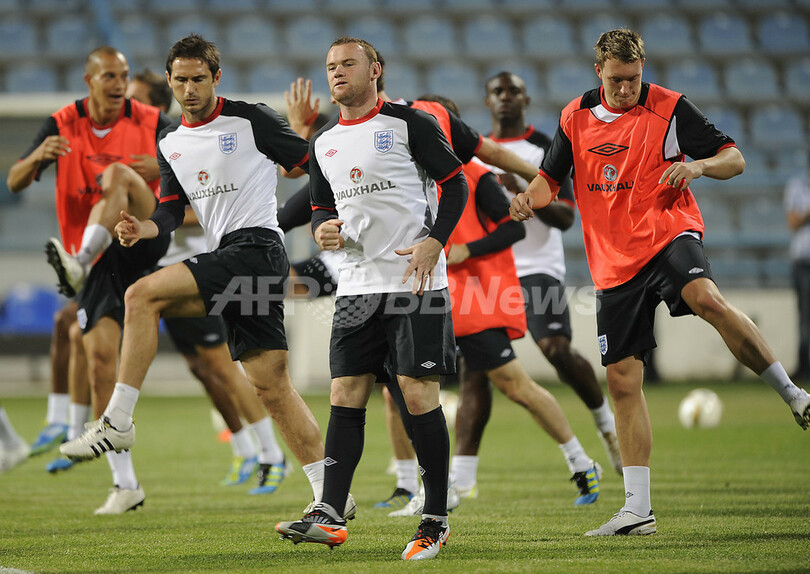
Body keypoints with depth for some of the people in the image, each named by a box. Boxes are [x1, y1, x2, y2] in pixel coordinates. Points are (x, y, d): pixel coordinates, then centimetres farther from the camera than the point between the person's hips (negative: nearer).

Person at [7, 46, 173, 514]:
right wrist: (39, 156, -24)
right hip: (101, 259, 2)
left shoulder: (150, 123, 1)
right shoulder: (63, 126, 3)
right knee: (99, 357, -8)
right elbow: (15, 183, -1)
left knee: (116, 174, -27)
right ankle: (126, 484, -2)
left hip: (145, 243, -2)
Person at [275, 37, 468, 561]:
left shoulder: (410, 124, -2)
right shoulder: (324, 144, 16)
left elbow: (456, 183, -2)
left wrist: (433, 242, -14)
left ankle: (436, 521, 0)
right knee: (346, 395, -1)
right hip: (358, 283, 6)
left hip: (416, 279, -6)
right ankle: (330, 516, -4)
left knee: (419, 393, -7)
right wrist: (324, 228, 2)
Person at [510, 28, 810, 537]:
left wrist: (699, 164, -24)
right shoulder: (576, 118, 8)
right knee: (622, 380, 2)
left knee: (706, 298, -38)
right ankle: (638, 511, 9)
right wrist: (530, 198, -5)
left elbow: (735, 160, -2)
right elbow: (551, 178, 18)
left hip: (668, 232, -4)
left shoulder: (670, 109, -3)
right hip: (614, 262, 4)